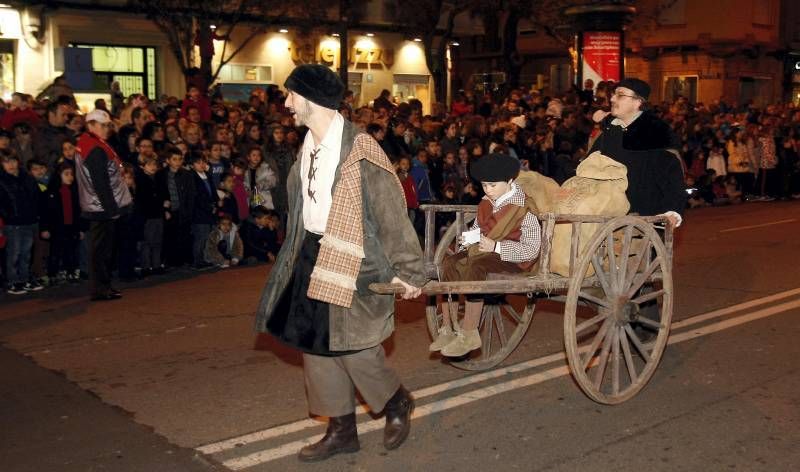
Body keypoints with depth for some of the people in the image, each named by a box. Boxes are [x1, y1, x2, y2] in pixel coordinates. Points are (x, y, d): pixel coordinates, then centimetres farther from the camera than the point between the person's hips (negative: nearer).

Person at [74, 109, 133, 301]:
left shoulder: (84, 144, 14)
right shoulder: (96, 151, -18)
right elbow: (101, 184, -22)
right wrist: (111, 208, -19)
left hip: (98, 207, 10)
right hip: (103, 208, -10)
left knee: (102, 247, 15)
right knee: (101, 248, -4)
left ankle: (102, 285, 22)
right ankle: (100, 289, 2)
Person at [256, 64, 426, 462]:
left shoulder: (358, 150, -17)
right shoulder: (309, 147, 8)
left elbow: (391, 212, -16)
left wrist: (407, 270, -15)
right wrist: (298, 253, 17)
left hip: (350, 260, -8)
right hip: (311, 255, 8)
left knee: (350, 344, -3)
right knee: (315, 343, 10)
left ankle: (396, 403, 26)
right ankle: (341, 429, 25)